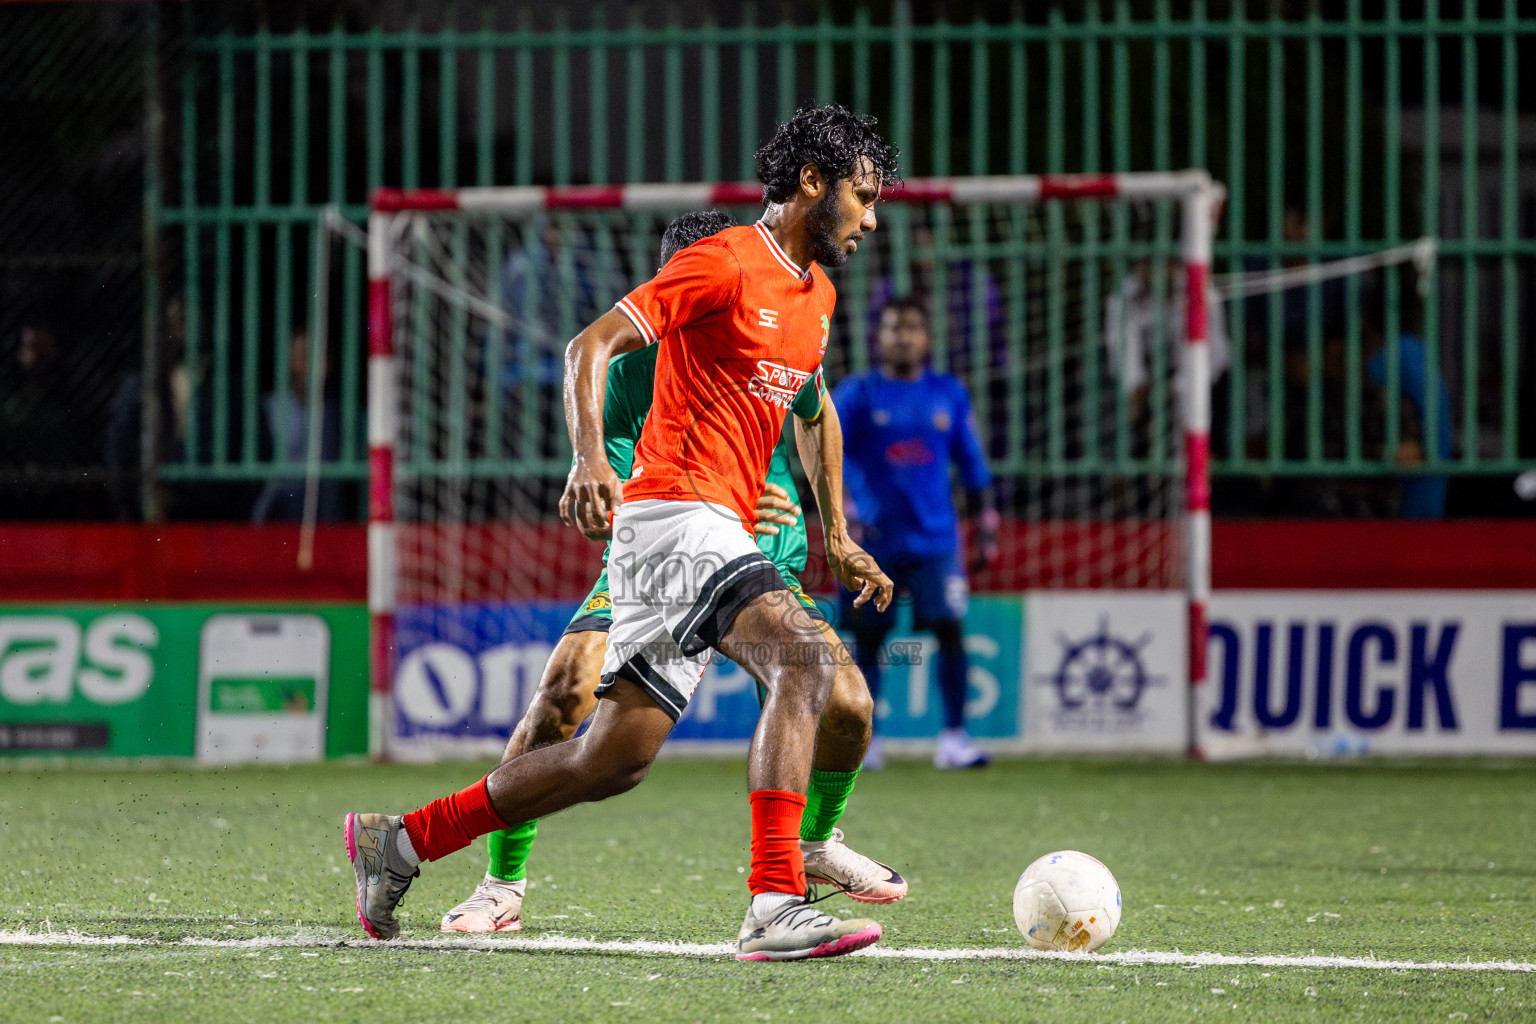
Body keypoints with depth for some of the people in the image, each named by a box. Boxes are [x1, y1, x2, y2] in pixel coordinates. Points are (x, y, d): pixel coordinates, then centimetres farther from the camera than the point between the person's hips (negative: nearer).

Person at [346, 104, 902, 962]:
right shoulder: (725, 265, -8)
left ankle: (396, 843, 20)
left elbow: (815, 413, 36)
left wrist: (837, 537, 30)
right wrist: (591, 459, -29)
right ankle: (775, 907, -37)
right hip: (675, 513, -9)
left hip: (721, 534, 9)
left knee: (611, 762, 7)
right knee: (805, 659, -28)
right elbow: (591, 346, -14)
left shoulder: (817, 294, 19)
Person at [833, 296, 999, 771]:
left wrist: (986, 527, 11)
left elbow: (972, 462, 14)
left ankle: (954, 736, -5)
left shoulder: (949, 394, 10)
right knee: (867, 638, 2)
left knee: (950, 630, -8)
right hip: (875, 537, -1)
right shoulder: (857, 394, 3)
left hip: (936, 537, 1)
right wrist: (847, 505, -20)